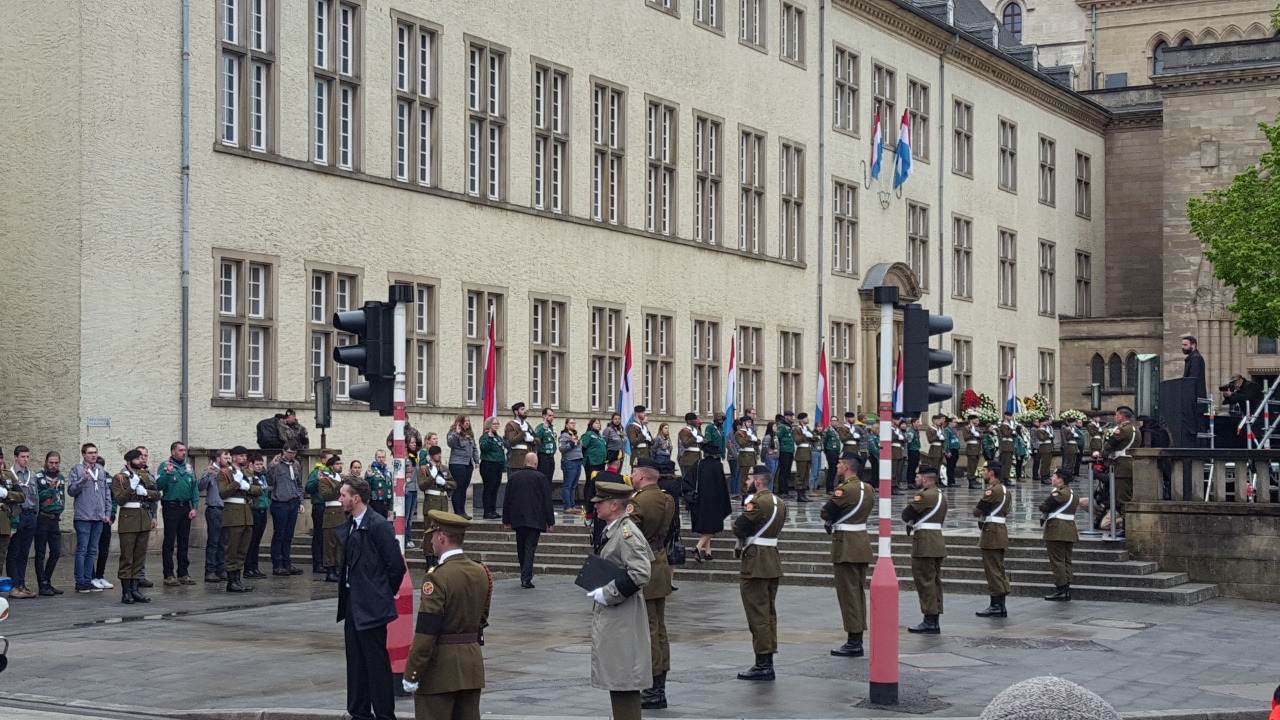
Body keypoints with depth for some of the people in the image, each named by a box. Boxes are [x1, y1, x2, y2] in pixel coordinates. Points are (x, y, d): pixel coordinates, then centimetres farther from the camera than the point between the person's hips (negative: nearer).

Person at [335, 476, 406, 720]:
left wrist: (385, 594, -3)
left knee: (377, 664, -2)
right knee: (355, 663, 14)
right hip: (353, 605, 8)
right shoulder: (347, 528, 10)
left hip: (371, 608, -8)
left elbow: (396, 566, -14)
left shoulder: (378, 525, -15)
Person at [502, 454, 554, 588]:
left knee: (521, 548, 15)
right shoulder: (541, 478, -5)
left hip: (518, 519, 4)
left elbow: (507, 500, 9)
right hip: (535, 520, -4)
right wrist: (550, 521, -1)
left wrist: (506, 520, 15)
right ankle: (526, 578, -15)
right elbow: (547, 501, -5)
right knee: (530, 547, -4)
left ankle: (524, 576, 22)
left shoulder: (513, 477, 6)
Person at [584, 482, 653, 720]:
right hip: (608, 615, 10)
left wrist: (607, 594, -21)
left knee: (624, 680, -6)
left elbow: (640, 575, -26)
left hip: (622, 617, -10)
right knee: (615, 677, 15)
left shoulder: (627, 533, -18)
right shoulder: (611, 531, 11)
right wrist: (599, 590, 12)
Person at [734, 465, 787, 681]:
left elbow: (738, 528, -19)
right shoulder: (779, 503, 13)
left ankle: (762, 665, -4)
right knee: (769, 614, 12)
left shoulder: (757, 501, -17)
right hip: (773, 563, 9)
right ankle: (768, 662, 16)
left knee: (757, 615, -5)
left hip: (755, 564, -9)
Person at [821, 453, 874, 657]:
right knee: (858, 591, 13)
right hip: (863, 540, 9)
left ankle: (853, 643, -3)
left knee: (848, 592, -4)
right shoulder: (867, 489, 9)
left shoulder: (844, 489, -18)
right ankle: (857, 640, 17)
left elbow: (825, 513, -14)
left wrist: (829, 523, 8)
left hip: (846, 545, -9)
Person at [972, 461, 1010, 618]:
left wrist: (975, 509, 4)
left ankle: (996, 606, -5)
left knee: (992, 570, -6)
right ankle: (1000, 606, 15)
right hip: (1001, 531, 10)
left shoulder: (992, 490, -17)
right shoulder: (1004, 490, 15)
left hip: (991, 533, -10)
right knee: (998, 570, 13)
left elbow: (978, 511, -18)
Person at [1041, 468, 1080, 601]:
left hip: (1057, 532, -10)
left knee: (1057, 560, -5)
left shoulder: (1059, 494, -16)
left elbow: (1043, 507, -19)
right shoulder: (1072, 494, 15)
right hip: (1069, 531, 10)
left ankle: (1060, 590, -6)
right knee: (1066, 561, 11)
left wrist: (1050, 498, 0)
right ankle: (1067, 590, 12)